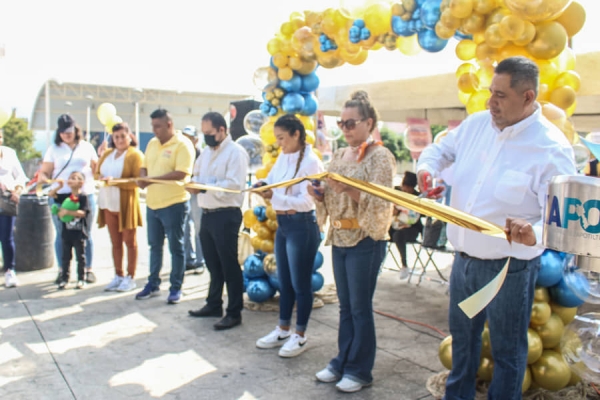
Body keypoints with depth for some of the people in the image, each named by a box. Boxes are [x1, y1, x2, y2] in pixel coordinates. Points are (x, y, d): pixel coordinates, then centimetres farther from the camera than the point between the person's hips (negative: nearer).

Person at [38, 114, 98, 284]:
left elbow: (96, 170, 12)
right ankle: (62, 270, 15)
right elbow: (44, 172, 4)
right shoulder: (54, 149, 6)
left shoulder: (87, 147, 8)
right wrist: (44, 179, -18)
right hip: (60, 197, 0)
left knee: (85, 234, 7)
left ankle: (88, 269, 15)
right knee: (62, 235, 5)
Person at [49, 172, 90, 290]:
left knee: (80, 257, 5)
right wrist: (59, 186, 0)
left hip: (79, 233, -5)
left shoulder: (83, 197, -9)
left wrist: (67, 212, -24)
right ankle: (64, 279, 18)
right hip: (66, 232, 5)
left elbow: (82, 213, -19)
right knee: (65, 257, 10)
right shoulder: (66, 196, 7)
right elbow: (51, 195, 13)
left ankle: (81, 279, 13)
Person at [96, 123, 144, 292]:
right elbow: (97, 173, 16)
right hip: (108, 203, 6)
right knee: (115, 242, 11)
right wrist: (100, 177, -8)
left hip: (126, 204, -6)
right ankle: (118, 276, 21)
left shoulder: (135, 154, -7)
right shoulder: (107, 153, 14)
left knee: (129, 241, 4)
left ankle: (130, 278, 12)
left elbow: (136, 180, -15)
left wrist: (115, 180, -24)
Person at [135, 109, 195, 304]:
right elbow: (144, 166, 18)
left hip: (174, 204, -7)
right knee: (155, 246, 17)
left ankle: (176, 288, 16)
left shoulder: (182, 144, -13)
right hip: (152, 203, 7)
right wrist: (143, 177, -6)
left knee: (176, 247, 5)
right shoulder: (152, 143, 11)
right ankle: (153, 284, 30)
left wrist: (153, 179, -24)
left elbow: (181, 173, -22)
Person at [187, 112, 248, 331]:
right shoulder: (206, 152, 15)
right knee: (213, 263, 18)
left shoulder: (235, 152, -12)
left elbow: (234, 184, -22)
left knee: (229, 265, 0)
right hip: (207, 214, 8)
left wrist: (204, 188, -26)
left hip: (226, 215, -8)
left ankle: (234, 313, 10)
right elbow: (199, 176, 18)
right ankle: (213, 305, 32)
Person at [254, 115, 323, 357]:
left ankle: (300, 336, 19)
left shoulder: (310, 161, -16)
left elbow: (306, 201, -21)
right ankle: (283, 330, 32)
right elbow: (271, 181, 13)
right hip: (282, 224, 8)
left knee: (300, 284, 4)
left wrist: (274, 197, -30)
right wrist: (262, 187, -10)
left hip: (302, 225, -8)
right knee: (284, 282, 17)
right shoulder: (283, 157, 7)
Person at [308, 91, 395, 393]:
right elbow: (330, 199, 13)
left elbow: (381, 203, -19)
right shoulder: (339, 155, 11)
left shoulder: (379, 156, -11)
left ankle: (360, 370, 17)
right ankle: (343, 361, 28)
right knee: (345, 306, 16)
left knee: (360, 308, 3)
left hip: (366, 242, -7)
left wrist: (349, 190, -30)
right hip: (339, 240, 7)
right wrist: (319, 193, -8)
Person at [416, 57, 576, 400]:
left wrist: (534, 234, -44)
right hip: (464, 259, 6)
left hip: (509, 268, -6)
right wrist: (427, 166, -8)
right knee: (462, 338, 24)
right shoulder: (477, 123, -1)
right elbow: (441, 149, 16)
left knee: (507, 350, 12)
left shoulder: (552, 149, -19)